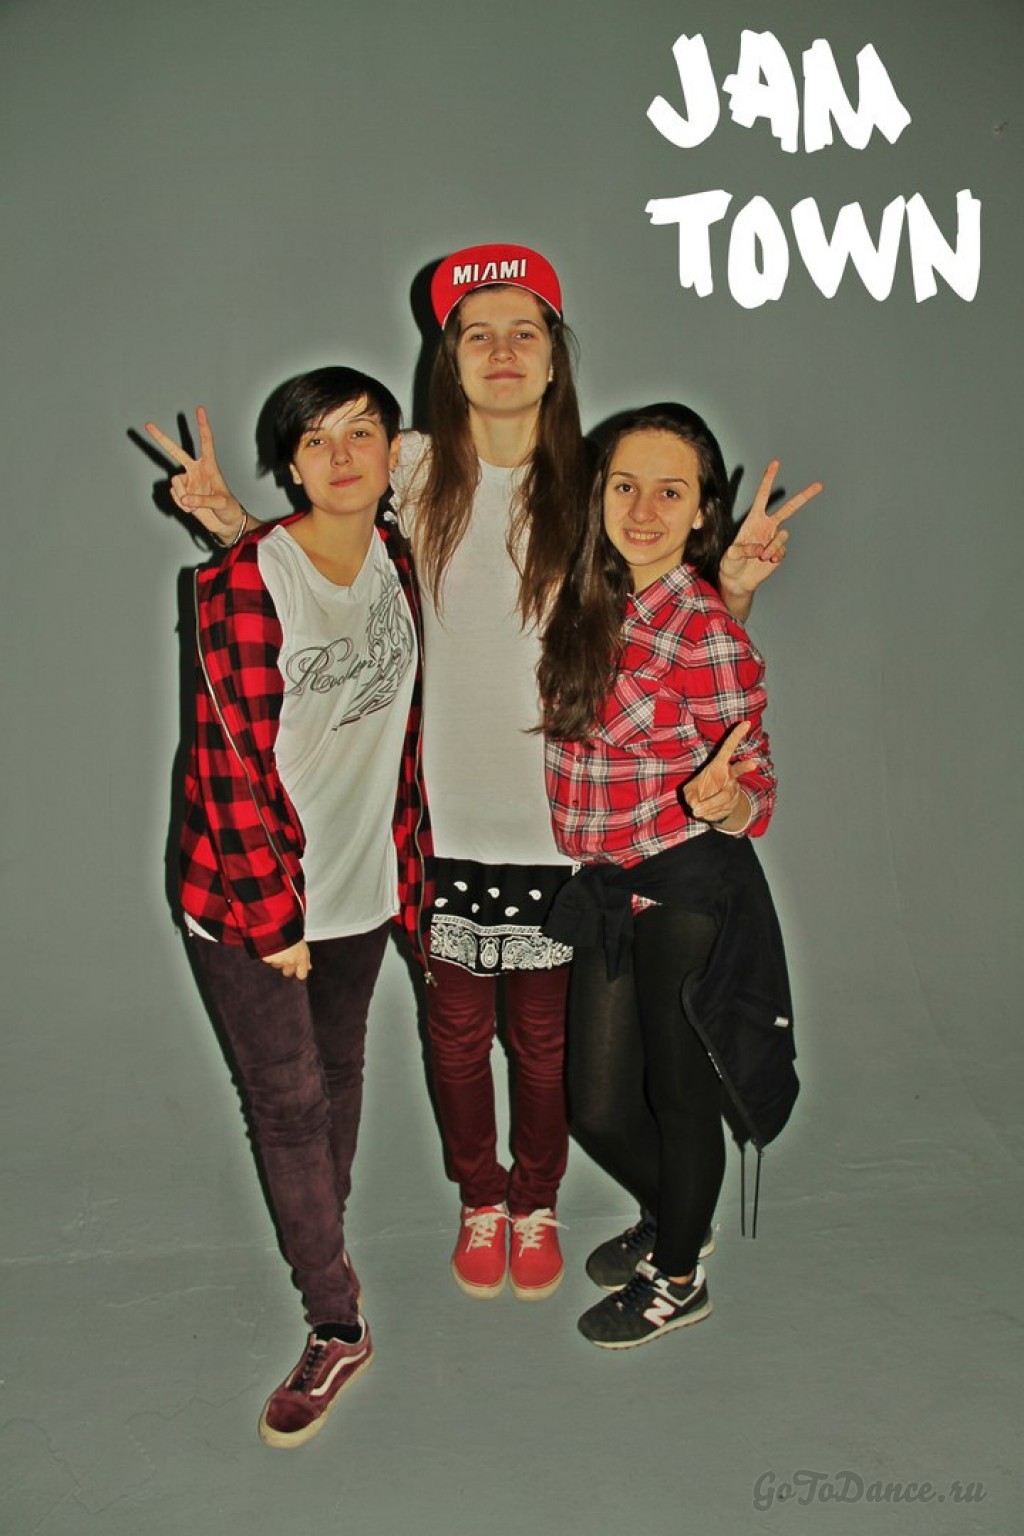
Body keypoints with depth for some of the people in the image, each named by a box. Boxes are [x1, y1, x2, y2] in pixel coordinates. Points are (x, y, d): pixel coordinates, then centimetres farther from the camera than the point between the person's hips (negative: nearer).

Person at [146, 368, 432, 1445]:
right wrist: (273, 914, -15)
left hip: (359, 883, 5)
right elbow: (234, 761, -16)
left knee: (338, 1072, 19)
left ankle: (324, 1248, 42)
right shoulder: (245, 581, -17)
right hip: (250, 893, -5)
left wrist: (407, 862, 8)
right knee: (288, 1102, 4)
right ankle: (336, 1328, 20)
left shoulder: (395, 558, 1)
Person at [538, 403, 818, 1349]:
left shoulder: (707, 631, -18)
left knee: (679, 1092, 13)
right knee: (598, 1107, 16)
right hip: (609, 889, 7)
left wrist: (720, 796, -36)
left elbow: (753, 790, -12)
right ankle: (672, 1220, 48)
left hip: (690, 890, -6)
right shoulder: (592, 601, 1)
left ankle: (678, 1279, 39)